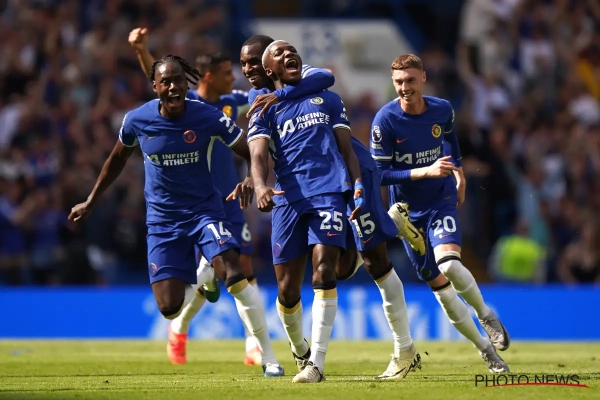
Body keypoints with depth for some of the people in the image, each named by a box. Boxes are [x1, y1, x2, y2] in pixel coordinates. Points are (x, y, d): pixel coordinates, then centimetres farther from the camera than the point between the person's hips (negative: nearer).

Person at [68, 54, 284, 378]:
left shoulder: (208, 117, -14)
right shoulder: (138, 120, -8)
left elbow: (253, 153, -9)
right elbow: (117, 159, 12)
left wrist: (251, 179, -32)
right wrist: (90, 203, 18)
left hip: (204, 209, -2)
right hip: (162, 220, 2)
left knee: (234, 275, -26)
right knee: (169, 308, -7)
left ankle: (268, 357, -13)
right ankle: (199, 278, 32)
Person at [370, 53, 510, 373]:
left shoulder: (442, 110, -7)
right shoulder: (385, 120, -18)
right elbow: (380, 173, -18)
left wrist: (458, 172, 25)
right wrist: (425, 171, -27)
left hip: (442, 201, 0)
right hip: (408, 211, 0)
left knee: (448, 264, -26)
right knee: (439, 285, 1)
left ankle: (486, 315, 0)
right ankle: (484, 347, 15)